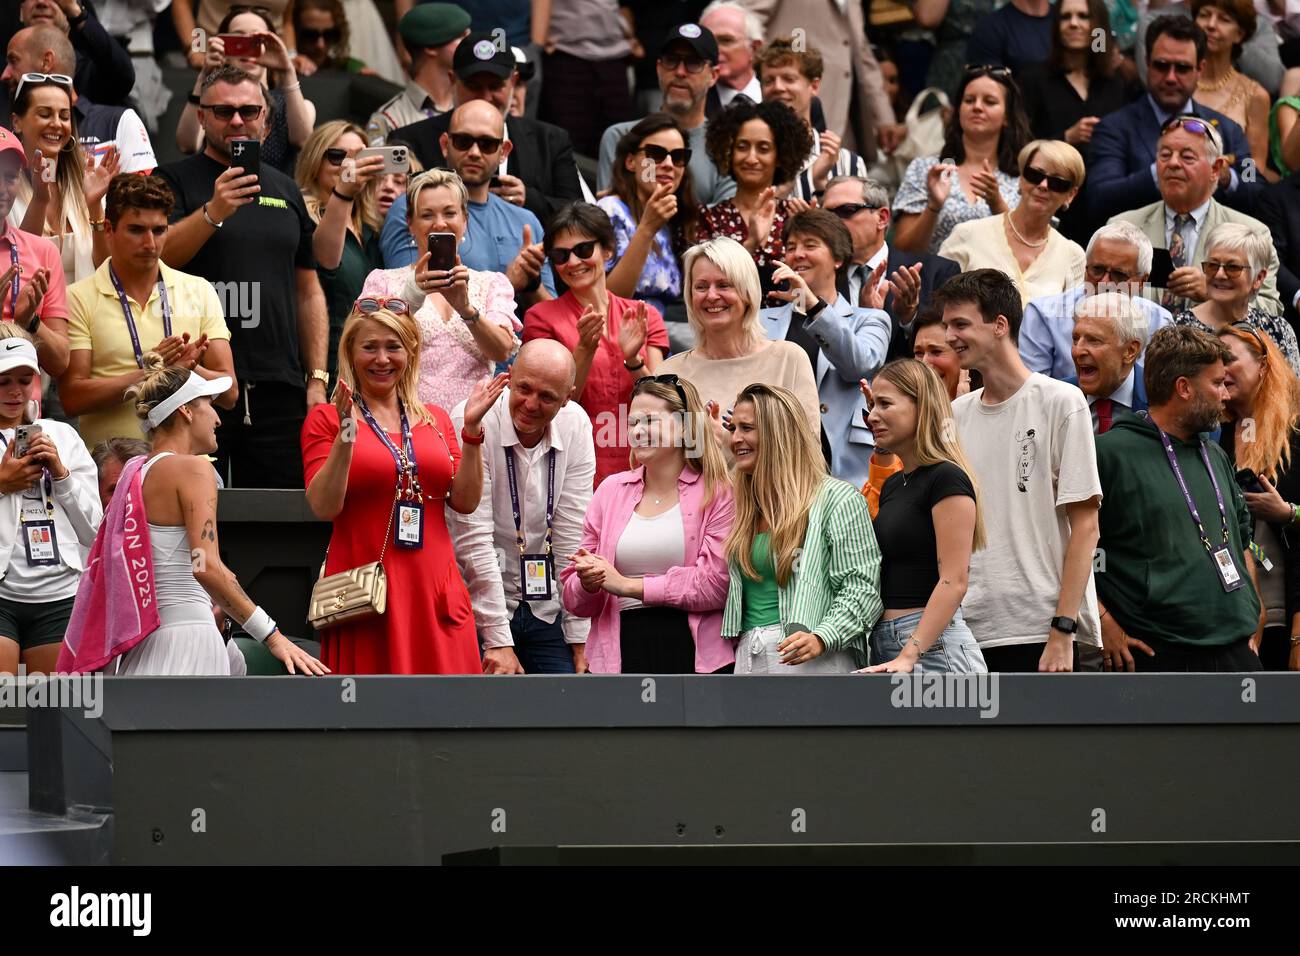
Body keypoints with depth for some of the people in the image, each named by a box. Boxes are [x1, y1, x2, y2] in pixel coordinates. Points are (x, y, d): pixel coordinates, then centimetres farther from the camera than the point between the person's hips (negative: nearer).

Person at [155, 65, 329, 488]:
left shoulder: (285, 190, 17)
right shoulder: (176, 181, 3)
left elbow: (308, 291, 19)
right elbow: (156, 256, -13)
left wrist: (317, 378, 10)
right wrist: (213, 212, -28)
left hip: (278, 389, 4)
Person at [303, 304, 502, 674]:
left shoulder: (435, 419, 16)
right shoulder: (326, 419, 3)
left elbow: (465, 502, 7)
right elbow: (323, 506, -8)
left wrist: (471, 428, -2)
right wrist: (346, 435, -18)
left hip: (433, 591, 4)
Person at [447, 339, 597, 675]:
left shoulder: (576, 426, -1)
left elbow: (573, 539, 0)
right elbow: (475, 540, -16)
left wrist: (579, 640, -2)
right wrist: (498, 642, -18)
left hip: (546, 607, 4)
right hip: (481, 609, -4)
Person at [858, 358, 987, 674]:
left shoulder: (946, 479, -8)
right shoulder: (892, 485, 18)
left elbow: (954, 581, -15)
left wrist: (909, 656, -21)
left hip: (933, 646, -9)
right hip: (883, 643, 9)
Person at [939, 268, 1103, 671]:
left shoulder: (1060, 403, -2)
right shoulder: (955, 415, 15)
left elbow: (1084, 526, -7)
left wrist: (1063, 631, -13)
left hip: (1040, 630, -6)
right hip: (970, 630, 6)